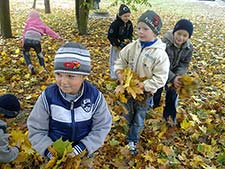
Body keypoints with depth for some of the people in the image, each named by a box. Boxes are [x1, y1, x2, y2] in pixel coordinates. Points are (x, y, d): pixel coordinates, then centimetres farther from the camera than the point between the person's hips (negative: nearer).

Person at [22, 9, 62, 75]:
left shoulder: (29, 20, 19)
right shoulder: (42, 23, 23)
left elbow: (25, 31, 15)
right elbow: (49, 30, 16)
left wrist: (23, 41, 16)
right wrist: (57, 36, 14)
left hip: (28, 39, -1)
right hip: (36, 41, 2)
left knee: (25, 52, 24)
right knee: (39, 53, 29)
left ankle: (30, 66, 9)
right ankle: (43, 67, 20)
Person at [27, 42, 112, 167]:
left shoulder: (95, 96, -20)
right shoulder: (48, 97, -20)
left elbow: (102, 127, -13)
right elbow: (36, 130, -12)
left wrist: (81, 148, -22)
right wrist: (50, 152, -25)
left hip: (84, 153, 1)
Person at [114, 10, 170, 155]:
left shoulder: (160, 54, -23)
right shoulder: (132, 47, -10)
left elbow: (159, 79, -22)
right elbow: (120, 61, 5)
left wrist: (142, 86, -26)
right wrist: (120, 74, -12)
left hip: (145, 93, -3)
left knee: (139, 118, 16)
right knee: (128, 114, 24)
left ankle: (132, 140, 38)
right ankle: (132, 130, 51)